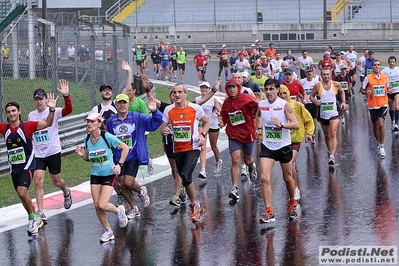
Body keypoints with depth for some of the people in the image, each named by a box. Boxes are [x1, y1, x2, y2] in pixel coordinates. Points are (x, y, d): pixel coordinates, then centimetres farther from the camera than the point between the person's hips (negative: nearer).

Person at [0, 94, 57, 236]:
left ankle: (32, 218, -2)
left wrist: (52, 109, -35)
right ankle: (36, 220, 32)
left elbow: (48, 123, -18)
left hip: (27, 166, -5)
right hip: (14, 168, 5)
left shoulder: (27, 126, -11)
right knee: (23, 196, 14)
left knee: (22, 193, -21)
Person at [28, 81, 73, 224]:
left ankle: (66, 193, 47)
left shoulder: (54, 112, -8)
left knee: (56, 181, 11)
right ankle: (40, 213, -11)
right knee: (38, 181, -13)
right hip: (37, 154, 3)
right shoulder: (31, 115, 6)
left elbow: (68, 110, -28)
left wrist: (66, 96, -42)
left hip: (53, 152, -3)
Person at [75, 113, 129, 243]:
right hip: (95, 175, 5)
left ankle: (119, 210, 19)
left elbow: (125, 148, -4)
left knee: (102, 205, -15)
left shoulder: (107, 137, -15)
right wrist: (82, 154, -8)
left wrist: (119, 164, -10)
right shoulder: (87, 139, 0)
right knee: (97, 206, 1)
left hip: (109, 174, -5)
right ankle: (108, 232, 20)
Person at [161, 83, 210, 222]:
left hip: (193, 148, -4)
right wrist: (164, 131, -18)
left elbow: (207, 122, 8)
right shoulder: (168, 110, 0)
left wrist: (202, 134, -10)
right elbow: (163, 128, 6)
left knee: (185, 175, -23)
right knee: (185, 179, 12)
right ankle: (196, 206, 30)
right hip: (177, 149, 4)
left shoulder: (195, 108, -6)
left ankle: (195, 205, -4)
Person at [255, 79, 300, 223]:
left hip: (283, 146, -2)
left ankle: (292, 203, 40)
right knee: (264, 178, -13)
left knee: (288, 178, 13)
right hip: (267, 146, 2)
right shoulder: (261, 105, -1)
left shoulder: (284, 105, -13)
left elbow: (296, 124, -17)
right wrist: (259, 128, 7)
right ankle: (269, 212, -12)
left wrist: (282, 124, -31)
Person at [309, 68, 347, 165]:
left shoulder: (336, 84, -2)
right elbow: (311, 96, 6)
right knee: (327, 135, 15)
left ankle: (332, 156, -20)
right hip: (323, 114, 2)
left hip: (334, 114, -2)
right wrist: (315, 102, -14)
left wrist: (344, 101, 6)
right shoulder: (317, 86, -4)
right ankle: (330, 151, 37)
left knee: (333, 134, -14)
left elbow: (342, 91, 18)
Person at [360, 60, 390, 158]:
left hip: (383, 104, 0)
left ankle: (381, 147, -10)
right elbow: (362, 90, 2)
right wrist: (366, 92, -20)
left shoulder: (386, 77, 3)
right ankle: (379, 144, 31)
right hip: (372, 105, 0)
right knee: (375, 125, 9)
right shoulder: (368, 78, -4)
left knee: (381, 124, -16)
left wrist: (389, 90, -6)